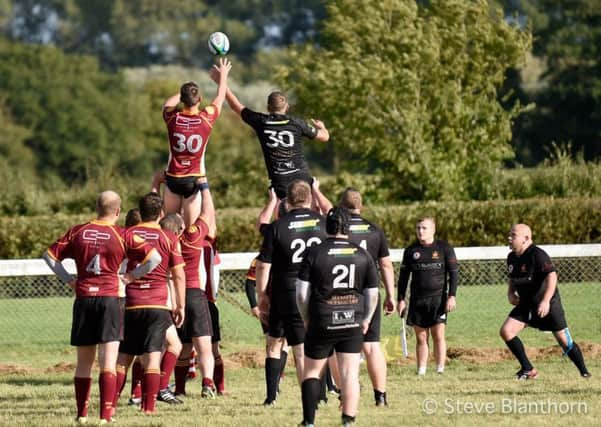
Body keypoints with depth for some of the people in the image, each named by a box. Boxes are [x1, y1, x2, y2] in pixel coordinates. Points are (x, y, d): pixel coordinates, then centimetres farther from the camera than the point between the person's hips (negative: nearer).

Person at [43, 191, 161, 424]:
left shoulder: (78, 232, 6)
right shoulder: (122, 236, -2)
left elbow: (50, 255, 8)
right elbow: (154, 258, -6)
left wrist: (68, 279, 12)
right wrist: (133, 274, 6)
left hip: (83, 299, 3)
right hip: (110, 299, -3)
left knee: (83, 362, 12)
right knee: (108, 362, -6)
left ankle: (82, 413, 16)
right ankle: (105, 414, -14)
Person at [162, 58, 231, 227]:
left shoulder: (172, 118, -8)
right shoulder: (206, 118, -9)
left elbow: (168, 103, 18)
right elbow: (219, 99, 11)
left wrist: (185, 92, 33)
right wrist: (223, 75, 27)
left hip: (173, 178, 1)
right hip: (194, 179, -1)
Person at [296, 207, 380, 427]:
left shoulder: (314, 253, -6)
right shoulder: (363, 255, 1)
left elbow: (302, 293, -5)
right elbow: (372, 294, 5)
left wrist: (306, 319, 11)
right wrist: (366, 319, 21)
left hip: (321, 323, -1)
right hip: (353, 322, 2)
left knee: (312, 371, 12)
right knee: (350, 374, 2)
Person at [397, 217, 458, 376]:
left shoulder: (444, 248, 2)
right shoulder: (411, 251, 10)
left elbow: (454, 273, 1)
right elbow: (403, 276, 14)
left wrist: (452, 296, -8)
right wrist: (400, 299, 8)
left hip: (438, 298, -3)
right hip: (417, 299, 3)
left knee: (438, 335, -9)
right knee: (421, 337, 3)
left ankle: (440, 370, -5)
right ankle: (421, 371, 6)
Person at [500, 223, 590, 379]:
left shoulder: (537, 255, -21)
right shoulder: (512, 258, 3)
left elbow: (552, 276, -31)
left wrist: (546, 301, -39)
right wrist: (511, 293, 1)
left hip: (549, 304, -7)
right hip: (526, 304, 7)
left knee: (564, 340, -3)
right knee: (506, 331, -9)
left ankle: (584, 372, 16)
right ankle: (528, 369, 2)